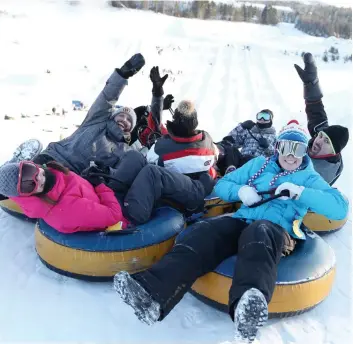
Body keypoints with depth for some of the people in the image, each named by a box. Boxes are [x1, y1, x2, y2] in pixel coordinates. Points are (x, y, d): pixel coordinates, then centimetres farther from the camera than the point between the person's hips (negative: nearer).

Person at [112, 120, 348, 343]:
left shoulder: (309, 178, 17)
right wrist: (240, 191, -1)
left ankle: (250, 305, -69)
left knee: (259, 234, -41)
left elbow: (340, 208, 2)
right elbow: (222, 185, 22)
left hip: (277, 230, -3)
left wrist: (300, 193, -10)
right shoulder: (259, 164, 23)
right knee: (202, 233, -28)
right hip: (241, 222, 3)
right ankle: (152, 295, -46)